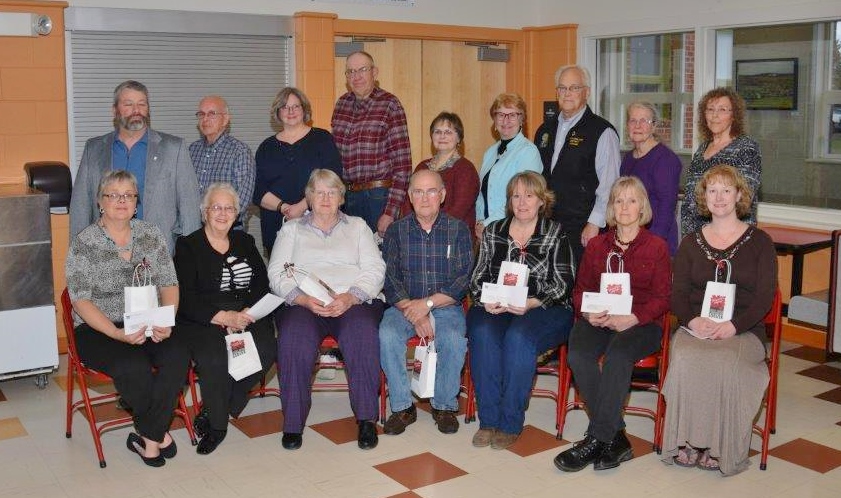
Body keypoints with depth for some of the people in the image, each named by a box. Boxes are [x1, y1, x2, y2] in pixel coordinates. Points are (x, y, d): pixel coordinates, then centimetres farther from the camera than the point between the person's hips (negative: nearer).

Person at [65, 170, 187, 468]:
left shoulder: (152, 235, 8)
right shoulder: (83, 244, -4)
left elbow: (169, 284, 6)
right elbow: (82, 301, -10)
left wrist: (166, 321, -15)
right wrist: (117, 334, -24)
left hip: (147, 324, 4)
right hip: (98, 329, -3)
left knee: (178, 357, -27)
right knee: (134, 366, -32)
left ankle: (146, 437, -10)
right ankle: (158, 432, -3)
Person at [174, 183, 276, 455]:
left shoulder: (245, 242, 20)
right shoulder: (188, 246, 6)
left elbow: (262, 285, 9)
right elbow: (186, 298, -6)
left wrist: (246, 314, -11)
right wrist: (223, 317, -20)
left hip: (247, 315, 4)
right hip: (201, 321, -4)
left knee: (266, 351, -26)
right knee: (214, 357, -34)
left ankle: (212, 411, -8)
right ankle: (217, 424, -8)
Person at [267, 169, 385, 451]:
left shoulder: (357, 227, 22)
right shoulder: (292, 230, 22)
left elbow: (374, 270, 8)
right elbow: (277, 275, 8)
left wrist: (350, 297, -12)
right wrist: (304, 299, -12)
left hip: (355, 301, 0)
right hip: (302, 303, 0)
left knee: (363, 336, -33)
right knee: (293, 340, -32)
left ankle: (366, 419, -22)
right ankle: (293, 422, -20)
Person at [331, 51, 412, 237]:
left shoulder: (389, 105, -7)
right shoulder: (342, 104, 10)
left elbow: (402, 164, -11)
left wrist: (390, 213, -16)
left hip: (378, 196, -5)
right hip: (344, 196, 5)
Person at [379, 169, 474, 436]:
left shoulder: (458, 230, 3)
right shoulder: (396, 230, 6)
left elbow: (465, 279, -5)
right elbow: (390, 278, -1)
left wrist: (428, 304, -15)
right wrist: (412, 312, -15)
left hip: (446, 306, -1)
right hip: (404, 305, 1)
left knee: (454, 339, -31)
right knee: (387, 335, -29)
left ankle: (445, 405, -9)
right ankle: (402, 407, -13)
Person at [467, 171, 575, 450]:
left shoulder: (555, 235, 6)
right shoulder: (492, 232, 15)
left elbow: (563, 283, -2)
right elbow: (477, 278, 13)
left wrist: (532, 303, -19)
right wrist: (486, 301, -9)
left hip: (543, 310, -2)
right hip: (495, 309, 3)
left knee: (518, 337, -34)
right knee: (483, 335, -30)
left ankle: (510, 424, -23)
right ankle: (488, 420, -23)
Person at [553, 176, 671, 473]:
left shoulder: (657, 247, 8)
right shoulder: (596, 245, 19)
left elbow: (662, 298, 1)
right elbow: (581, 289, 16)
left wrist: (632, 318, -17)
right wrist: (587, 313, -7)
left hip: (640, 323, -3)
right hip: (598, 321, 3)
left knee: (617, 355, -36)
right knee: (578, 354, -30)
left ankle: (596, 440, -29)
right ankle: (614, 438, -22)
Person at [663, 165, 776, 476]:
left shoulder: (759, 241, 9)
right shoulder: (691, 243, 16)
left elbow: (765, 297, 0)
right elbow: (677, 295, 9)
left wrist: (733, 326, -16)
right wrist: (693, 321, -12)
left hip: (743, 331, -2)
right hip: (695, 328, 2)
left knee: (725, 364, -35)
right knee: (685, 360, -32)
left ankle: (721, 449, -21)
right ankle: (687, 442, -23)